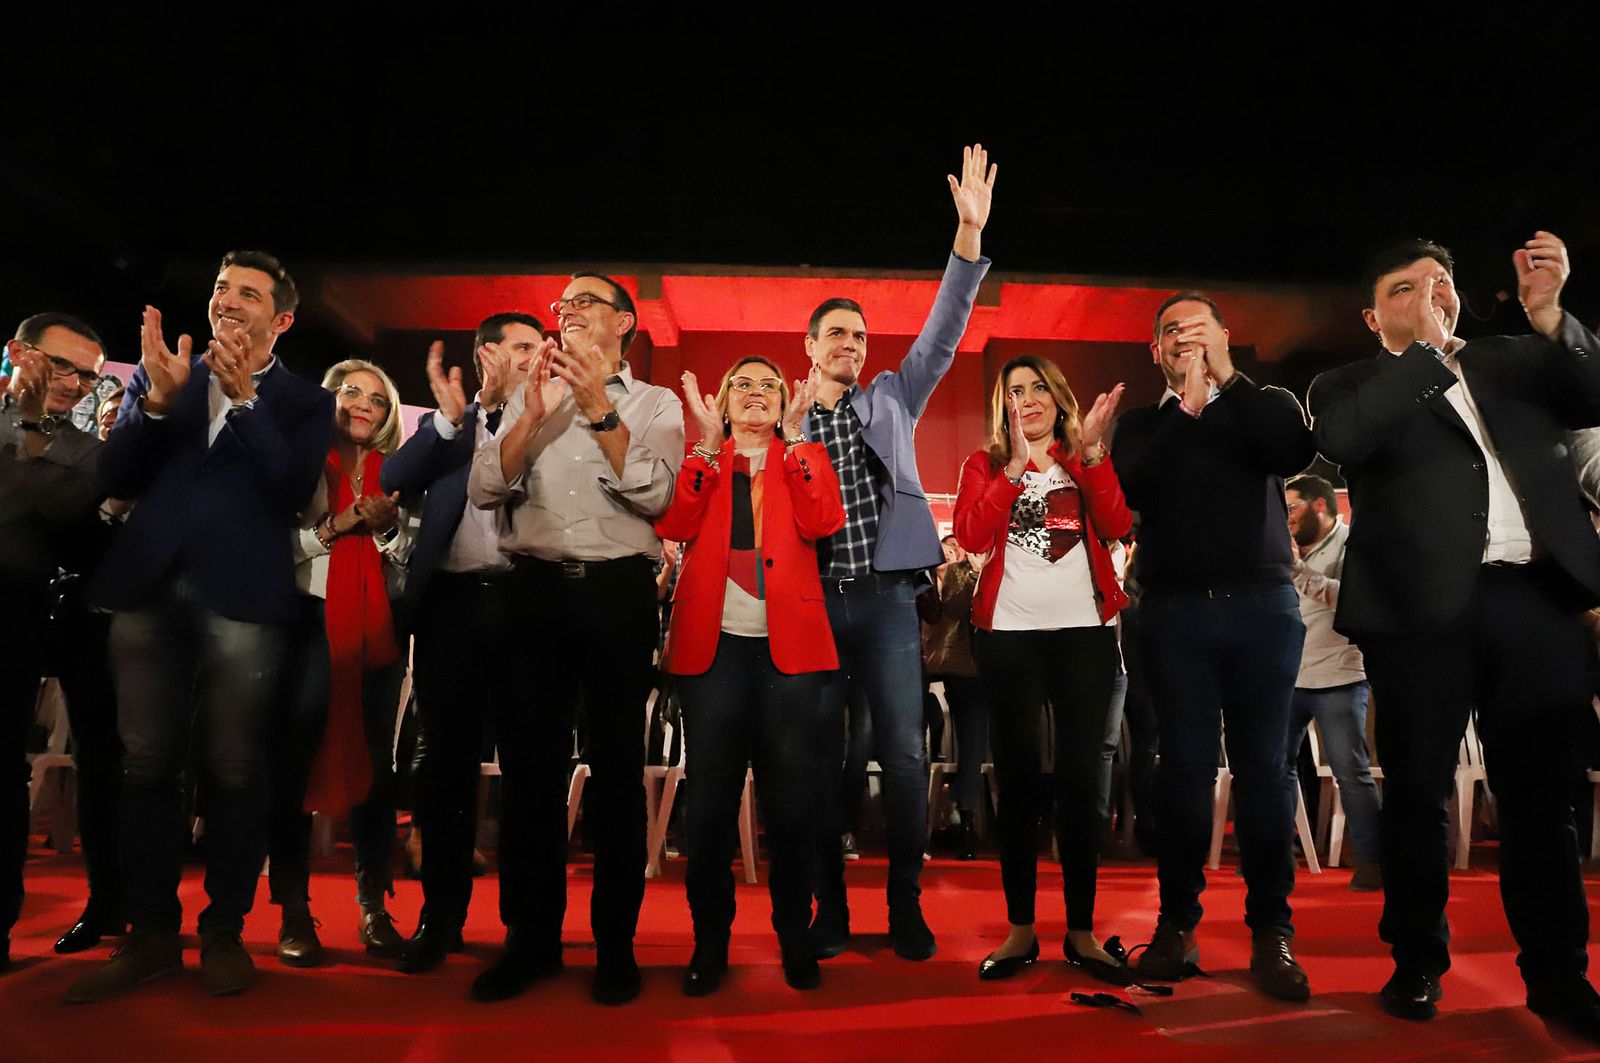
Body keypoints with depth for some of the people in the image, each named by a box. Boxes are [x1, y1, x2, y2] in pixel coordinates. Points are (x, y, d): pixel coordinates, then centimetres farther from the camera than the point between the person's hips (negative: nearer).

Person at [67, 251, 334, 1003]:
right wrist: (158, 396, -9)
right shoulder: (159, 374, 15)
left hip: (242, 597, -3)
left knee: (233, 770, 2)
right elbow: (114, 479, 6)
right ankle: (152, 933, 18)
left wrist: (245, 395, -14)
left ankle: (224, 932, 15)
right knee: (147, 766, 7)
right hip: (149, 588, 3)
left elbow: (293, 490, -9)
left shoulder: (304, 401, 7)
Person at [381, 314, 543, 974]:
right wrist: (450, 417, -8)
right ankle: (442, 912, 18)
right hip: (451, 603, 2)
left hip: (524, 603, -1)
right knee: (444, 760, 5)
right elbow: (393, 480, 0)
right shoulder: (442, 427, 16)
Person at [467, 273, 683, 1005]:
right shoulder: (530, 398, 16)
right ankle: (532, 936, 19)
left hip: (618, 592, -2)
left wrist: (599, 407, -10)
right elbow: (483, 489, 3)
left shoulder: (655, 404, 9)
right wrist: (535, 413, -8)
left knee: (616, 765, 3)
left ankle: (616, 941, 14)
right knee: (528, 763, 5)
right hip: (536, 589, 2)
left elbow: (653, 494, -8)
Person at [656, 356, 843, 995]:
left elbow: (823, 522, -7)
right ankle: (710, 939, 15)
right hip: (712, 643, 0)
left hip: (788, 645, 0)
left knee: (790, 792, 4)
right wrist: (709, 443, -8)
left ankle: (795, 936, 18)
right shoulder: (700, 460, 14)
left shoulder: (801, 459, 14)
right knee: (710, 792, 3)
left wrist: (795, 439, -8)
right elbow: (673, 524, -6)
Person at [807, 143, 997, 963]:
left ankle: (906, 906, 8)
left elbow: (943, 333, 2)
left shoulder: (892, 401, 13)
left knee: (904, 754, -4)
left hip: (886, 596, 0)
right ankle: (830, 907, 15)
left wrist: (970, 233, -7)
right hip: (812, 602, 0)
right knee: (820, 756, 4)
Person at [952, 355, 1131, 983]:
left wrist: (1091, 452, -13)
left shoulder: (1086, 462, 12)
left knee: (1081, 779, 2)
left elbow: (1117, 526, -6)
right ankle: (1020, 930, 12)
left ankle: (1082, 931, 12)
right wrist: (1014, 467, -14)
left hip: (1085, 632, 1)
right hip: (1009, 635, -1)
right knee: (1017, 779, 3)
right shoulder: (985, 465, 9)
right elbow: (971, 537, -9)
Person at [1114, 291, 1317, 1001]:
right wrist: (1187, 402, -8)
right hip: (1175, 609, 0)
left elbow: (1298, 453, -8)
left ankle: (1271, 931, 6)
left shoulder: (1264, 407, 14)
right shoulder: (1144, 424, 13)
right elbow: (1136, 486, -6)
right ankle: (1177, 923, 8)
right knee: (1185, 767, 0)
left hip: (1263, 604, 0)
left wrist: (1228, 378, -8)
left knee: (1264, 767, -1)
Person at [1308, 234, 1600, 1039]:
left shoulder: (1515, 362, 19)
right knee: (1417, 791, 4)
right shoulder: (1350, 386, 8)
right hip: (1425, 606, -3)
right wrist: (1426, 347, -9)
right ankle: (1418, 963, 17)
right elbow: (1345, 440, -13)